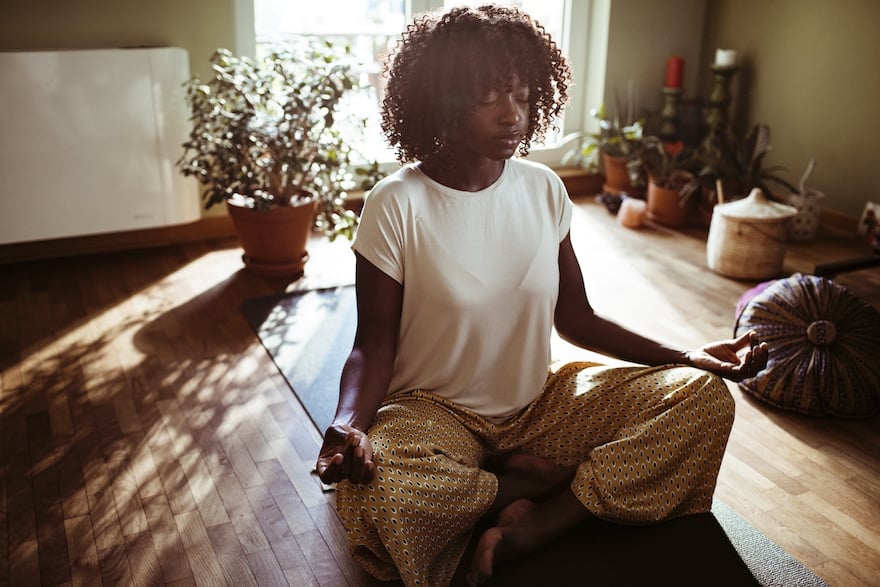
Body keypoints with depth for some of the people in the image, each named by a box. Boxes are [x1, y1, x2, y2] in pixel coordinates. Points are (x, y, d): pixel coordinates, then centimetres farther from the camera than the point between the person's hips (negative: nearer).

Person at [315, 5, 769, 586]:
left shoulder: (543, 189, -1)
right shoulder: (396, 206, -14)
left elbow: (576, 318, 5)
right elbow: (375, 344, -10)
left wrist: (690, 356, -5)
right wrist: (349, 423, -32)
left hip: (542, 403, 4)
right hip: (434, 413, -4)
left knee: (705, 398, -13)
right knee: (373, 492, -37)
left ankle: (533, 526, -19)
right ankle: (544, 482, -9)